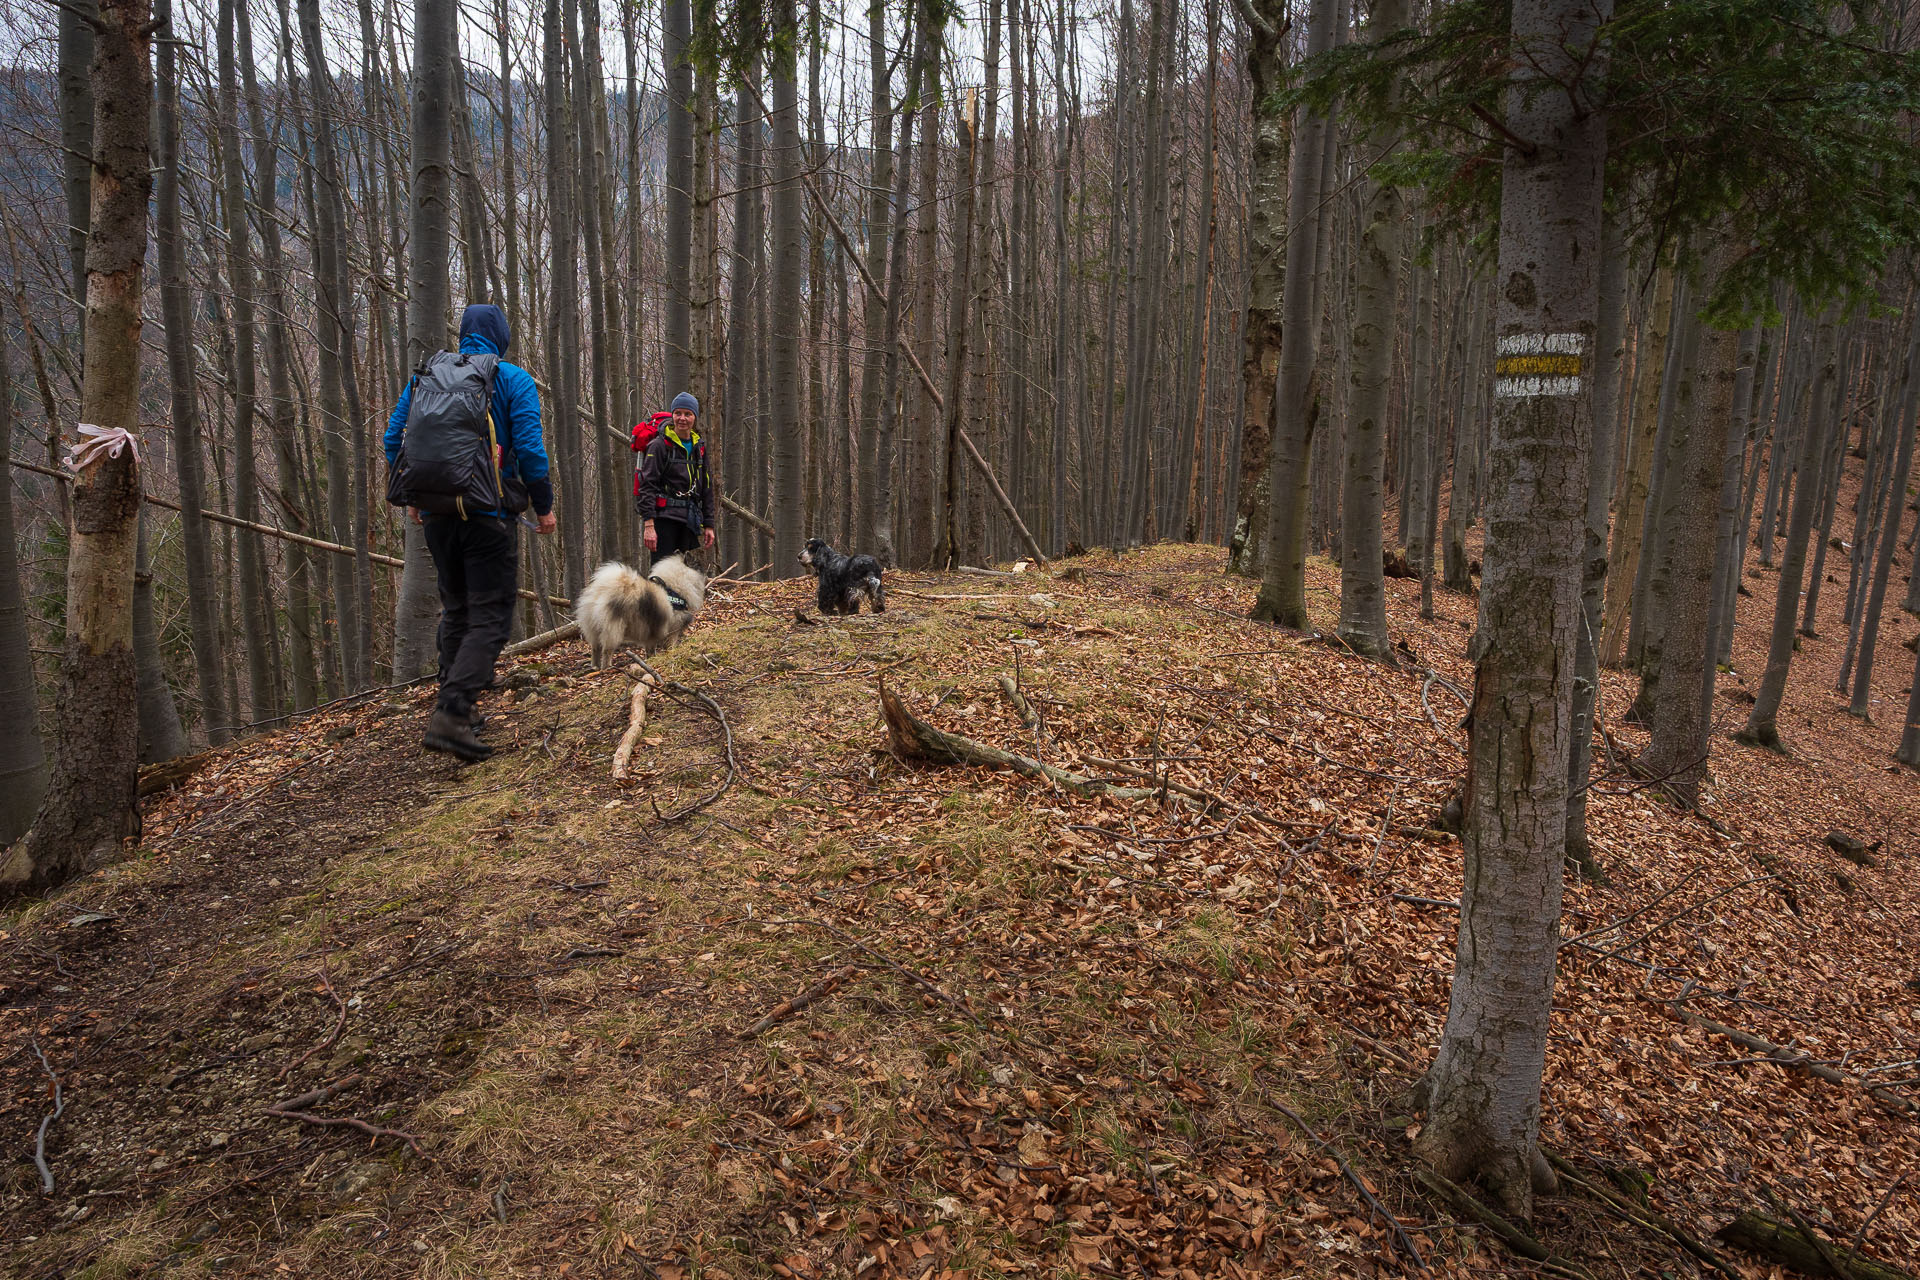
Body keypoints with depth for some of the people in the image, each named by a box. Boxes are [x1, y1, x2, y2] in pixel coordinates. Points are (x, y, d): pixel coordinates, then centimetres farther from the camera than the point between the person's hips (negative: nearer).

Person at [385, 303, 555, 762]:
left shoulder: (425, 376, 10)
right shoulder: (514, 380, -3)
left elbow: (394, 439, 10)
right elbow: (530, 449, -10)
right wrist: (544, 505, 0)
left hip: (437, 512, 5)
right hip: (489, 514, -5)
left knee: (456, 610, 18)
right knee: (490, 617, -4)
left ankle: (457, 710, 22)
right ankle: (450, 714, -20)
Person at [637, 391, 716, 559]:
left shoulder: (699, 447, 15)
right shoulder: (660, 445, -3)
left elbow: (707, 488, 19)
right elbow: (647, 486, -8)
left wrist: (708, 525, 13)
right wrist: (648, 524, -17)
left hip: (690, 520, 5)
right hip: (664, 518, -5)